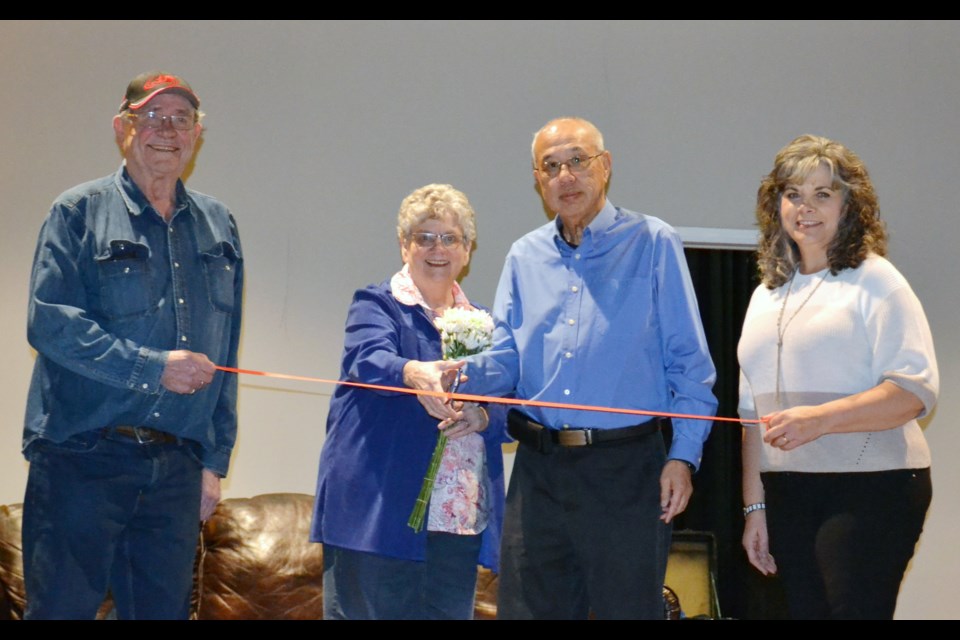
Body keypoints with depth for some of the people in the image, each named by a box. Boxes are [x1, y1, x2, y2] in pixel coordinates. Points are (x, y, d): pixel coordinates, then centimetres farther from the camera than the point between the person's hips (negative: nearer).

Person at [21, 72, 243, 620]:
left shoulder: (218, 226, 15)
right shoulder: (80, 213, 1)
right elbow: (49, 322, -11)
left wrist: (214, 461, 12)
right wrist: (153, 367, -17)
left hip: (175, 468, 4)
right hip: (82, 456, -4)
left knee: (164, 606, 8)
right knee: (63, 605, -2)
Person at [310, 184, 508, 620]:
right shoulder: (376, 305, 3)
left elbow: (509, 414, 14)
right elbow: (370, 361, -19)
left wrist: (482, 418, -9)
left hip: (458, 523, 5)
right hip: (379, 516, -5)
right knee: (368, 611, -5)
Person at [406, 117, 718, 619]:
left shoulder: (652, 244, 1)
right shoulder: (524, 257, 14)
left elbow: (689, 364, -3)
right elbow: (505, 361, 9)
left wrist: (683, 454, -11)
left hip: (626, 469, -4)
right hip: (539, 471, 4)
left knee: (627, 607, 4)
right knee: (526, 608, 9)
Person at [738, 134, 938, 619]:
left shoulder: (874, 281, -3)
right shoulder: (767, 295, 17)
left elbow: (915, 391, -14)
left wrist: (820, 419, -24)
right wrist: (754, 505, 14)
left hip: (868, 488, -6)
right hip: (788, 492, 6)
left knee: (855, 609, -11)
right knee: (804, 609, 7)